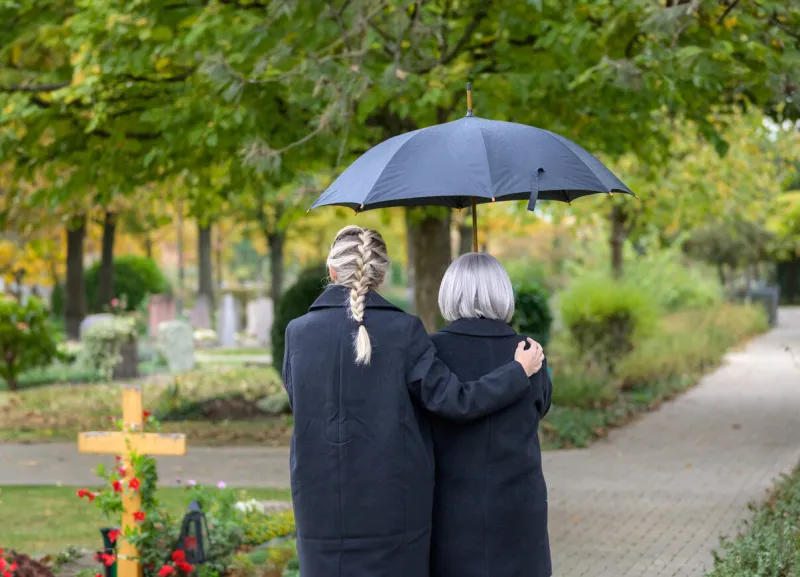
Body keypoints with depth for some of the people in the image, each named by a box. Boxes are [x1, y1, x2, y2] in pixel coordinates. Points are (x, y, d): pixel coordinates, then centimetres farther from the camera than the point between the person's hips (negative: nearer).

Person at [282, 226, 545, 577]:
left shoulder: (297, 333, 0)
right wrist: (520, 371, 3)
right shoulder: (403, 331, -8)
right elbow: (454, 401, -10)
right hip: (392, 506, -2)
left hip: (322, 505, 2)